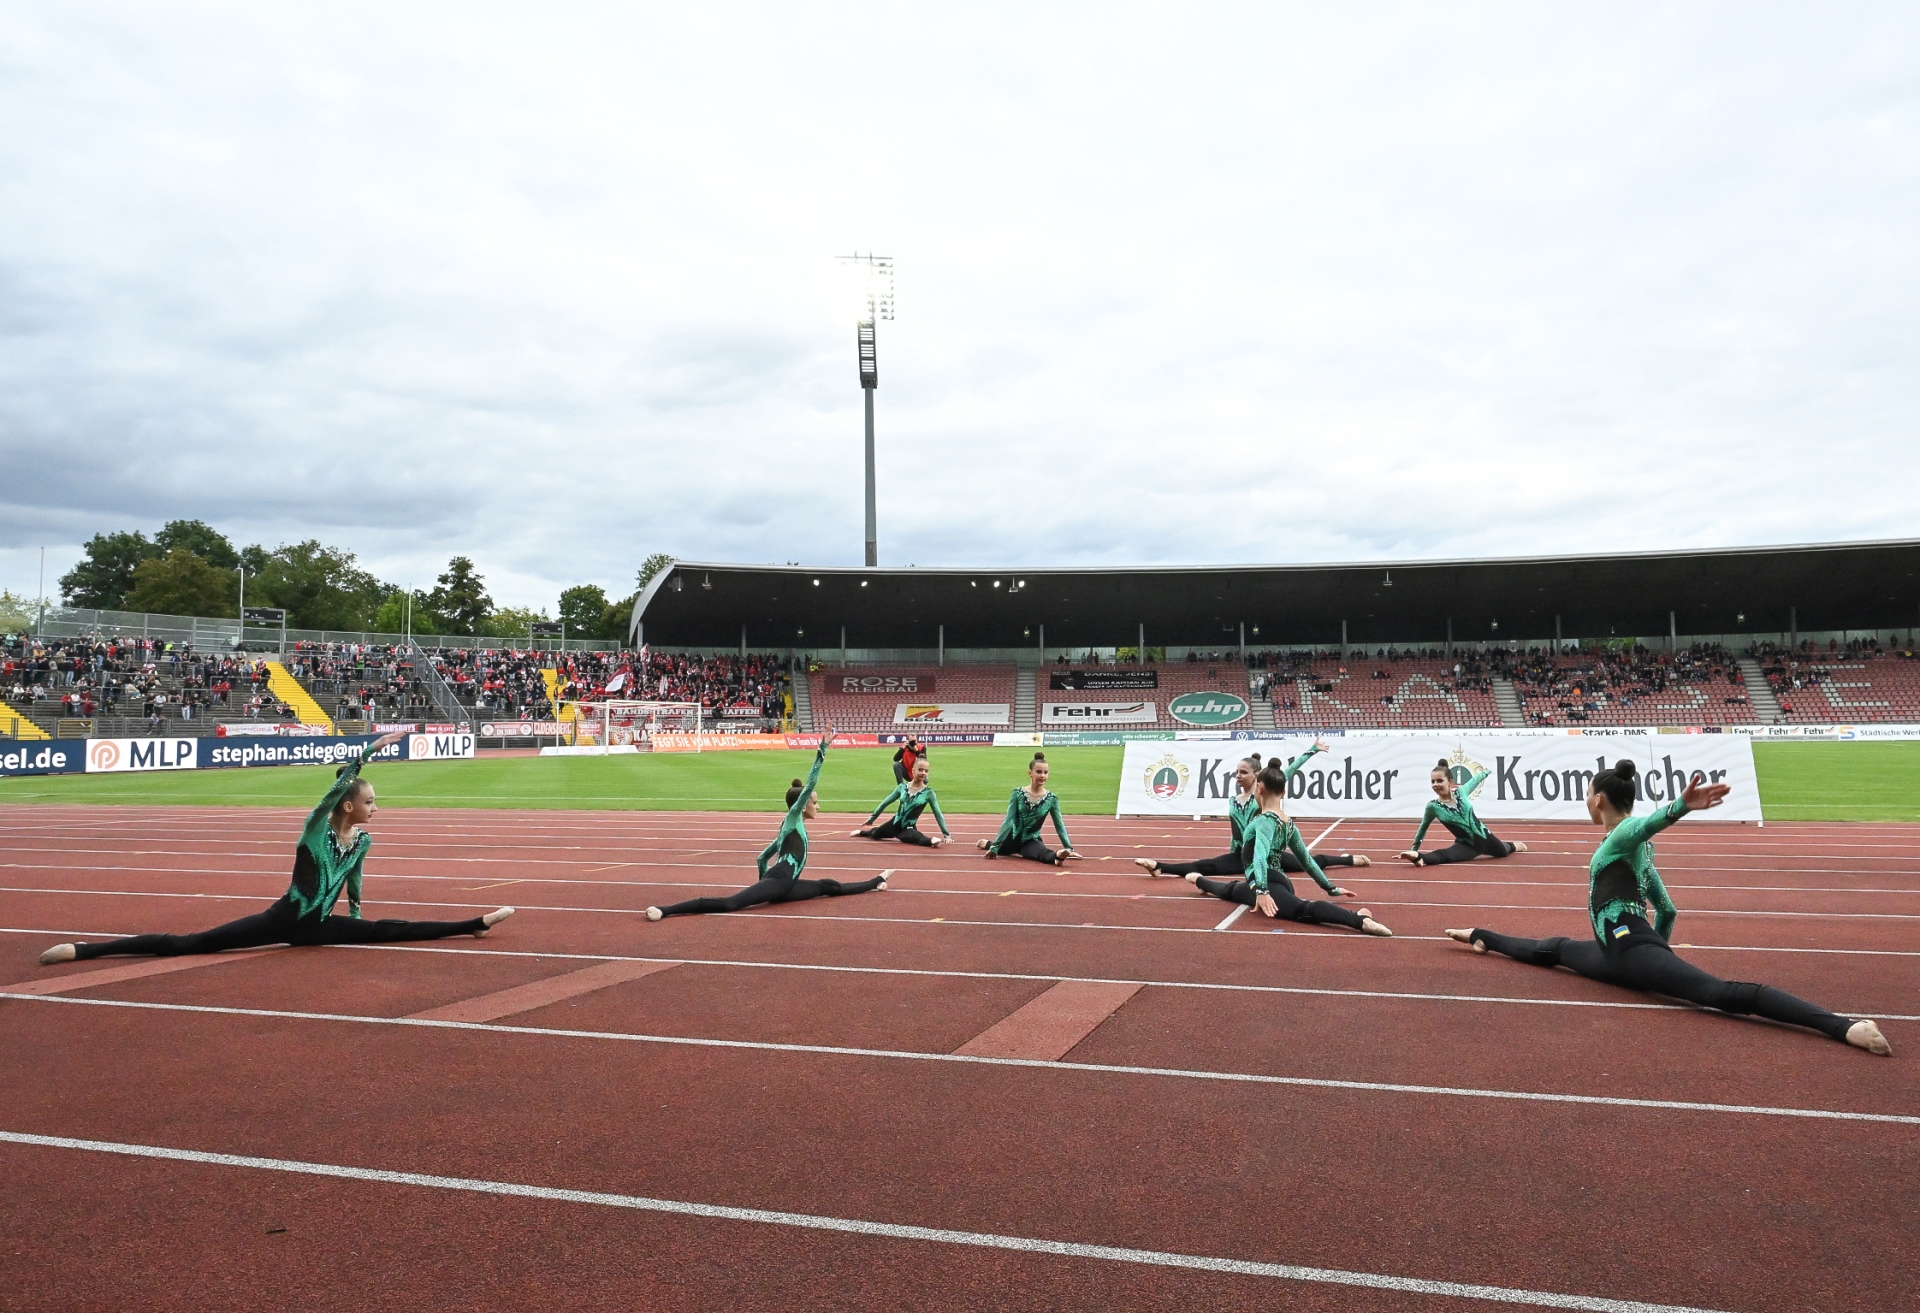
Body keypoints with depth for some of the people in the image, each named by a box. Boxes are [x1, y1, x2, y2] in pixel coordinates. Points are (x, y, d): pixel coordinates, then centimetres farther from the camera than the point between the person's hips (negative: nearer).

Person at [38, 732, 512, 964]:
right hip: (282, 920, -5)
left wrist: (356, 927, 26)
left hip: (316, 927, 5)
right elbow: (337, 786, -30)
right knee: (186, 944, -10)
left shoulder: (363, 841, 5)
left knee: (388, 931, -3)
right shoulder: (316, 828, -12)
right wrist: (370, 750, -38)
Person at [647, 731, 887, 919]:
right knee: (729, 903, -24)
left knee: (830, 887, 18)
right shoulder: (793, 817, 5)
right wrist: (822, 750, -10)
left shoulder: (792, 827, 28)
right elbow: (809, 785, -8)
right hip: (776, 882, -9)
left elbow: (763, 857, 33)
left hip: (784, 885, 9)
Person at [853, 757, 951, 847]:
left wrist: (946, 835, -12)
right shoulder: (902, 787, -3)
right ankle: (862, 832, 60)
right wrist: (871, 818, 13)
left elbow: (938, 814, -7)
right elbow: (885, 803, 8)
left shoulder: (928, 792, -11)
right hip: (895, 823, 4)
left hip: (909, 827, -4)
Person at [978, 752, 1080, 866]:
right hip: (1013, 837, 2)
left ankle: (1056, 857, -65)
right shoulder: (1018, 794, -10)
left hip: (1031, 840, -2)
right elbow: (1008, 821, -12)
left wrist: (1069, 848, -10)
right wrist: (994, 846, -15)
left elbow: (1059, 825, -3)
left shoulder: (1051, 799, -9)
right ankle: (990, 844, 48)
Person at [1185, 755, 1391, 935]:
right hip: (1277, 881, 10)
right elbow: (1306, 859, 18)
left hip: (1269, 885, -10)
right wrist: (1330, 887, 26)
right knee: (1230, 889, 34)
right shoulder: (1287, 822, 12)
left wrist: (1261, 891, -43)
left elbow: (1260, 855, -30)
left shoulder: (1264, 820, -14)